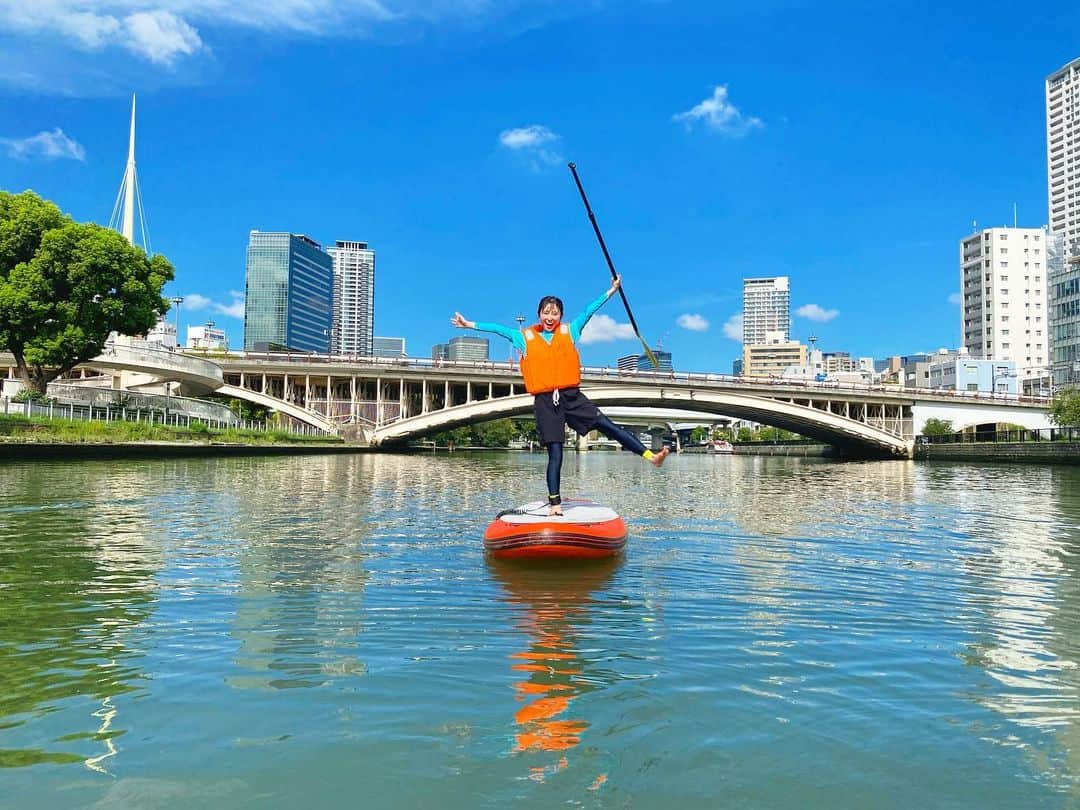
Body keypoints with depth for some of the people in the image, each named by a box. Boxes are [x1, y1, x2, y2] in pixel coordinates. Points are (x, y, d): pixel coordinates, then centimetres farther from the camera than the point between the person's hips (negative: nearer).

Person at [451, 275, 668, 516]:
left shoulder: (569, 331, 11)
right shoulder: (525, 337, 8)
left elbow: (589, 310, 15)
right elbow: (499, 329, 13)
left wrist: (612, 290, 19)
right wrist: (470, 324, 13)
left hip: (572, 396, 1)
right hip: (545, 402, -1)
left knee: (607, 425, -10)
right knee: (555, 454, -2)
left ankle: (650, 456, -10)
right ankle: (554, 502, 4)